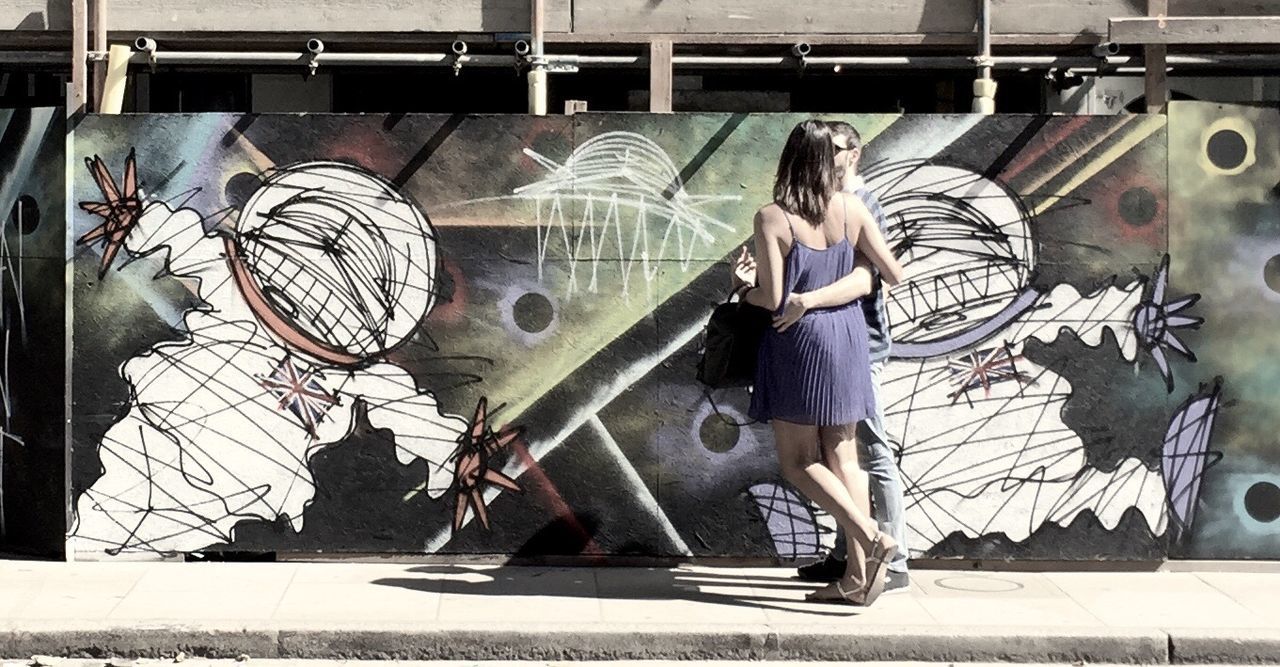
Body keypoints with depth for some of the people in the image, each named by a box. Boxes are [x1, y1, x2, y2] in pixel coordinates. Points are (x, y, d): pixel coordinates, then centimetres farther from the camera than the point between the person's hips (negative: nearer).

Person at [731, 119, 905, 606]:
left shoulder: (772, 218, -12)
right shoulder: (851, 209, -1)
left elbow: (773, 299, -15)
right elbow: (894, 274, 4)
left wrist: (743, 286, 6)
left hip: (798, 344, -5)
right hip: (846, 337, 5)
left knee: (798, 462, 6)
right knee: (843, 458, 10)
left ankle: (871, 537, -10)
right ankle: (859, 575, 9)